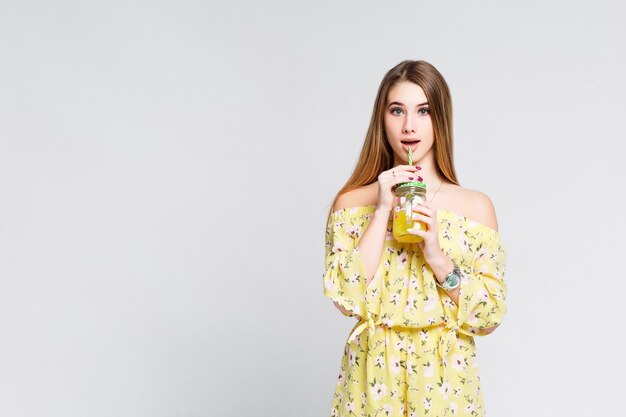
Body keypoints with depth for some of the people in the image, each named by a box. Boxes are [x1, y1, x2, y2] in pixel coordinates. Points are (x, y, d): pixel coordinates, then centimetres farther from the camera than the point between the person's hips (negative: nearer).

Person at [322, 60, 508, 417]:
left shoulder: (476, 206, -4)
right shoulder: (351, 202, -2)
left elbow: (491, 315, -5)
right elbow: (346, 298, -12)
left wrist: (437, 257, -18)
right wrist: (382, 211, -15)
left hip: (445, 378, 0)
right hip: (373, 375, 0)